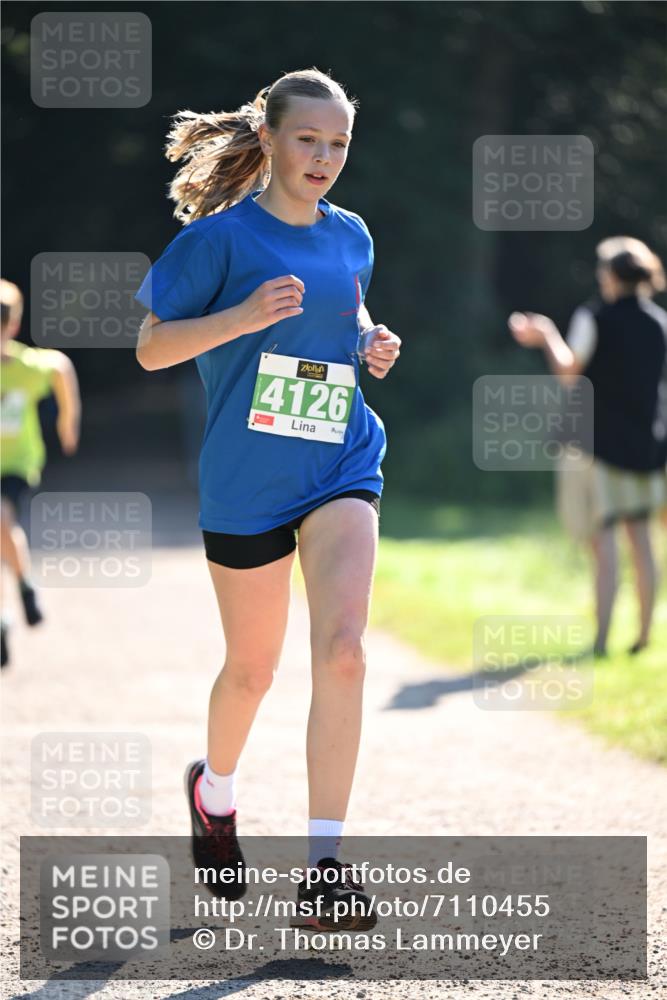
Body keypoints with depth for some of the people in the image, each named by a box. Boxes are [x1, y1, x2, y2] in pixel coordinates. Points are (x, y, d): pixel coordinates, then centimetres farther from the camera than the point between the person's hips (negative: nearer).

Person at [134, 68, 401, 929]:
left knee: (343, 649, -18)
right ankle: (214, 790, 44)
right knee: (253, 669, 11)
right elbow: (151, 348, -6)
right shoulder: (222, 235, -6)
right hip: (245, 479, -3)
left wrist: (373, 349, 4)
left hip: (341, 467, 3)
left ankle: (325, 867, -16)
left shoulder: (351, 237, 9)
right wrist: (242, 317, -20)